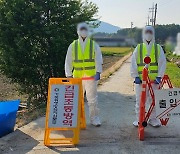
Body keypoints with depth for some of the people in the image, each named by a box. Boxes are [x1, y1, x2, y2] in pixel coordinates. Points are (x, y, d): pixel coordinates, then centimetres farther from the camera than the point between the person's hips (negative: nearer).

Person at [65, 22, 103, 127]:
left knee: (92, 99, 2)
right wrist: (69, 74, 3)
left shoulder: (94, 45, 5)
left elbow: (98, 59, 1)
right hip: (77, 77, 1)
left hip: (91, 76, -1)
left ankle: (94, 118, 13)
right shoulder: (73, 46, 8)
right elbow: (68, 61, 9)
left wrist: (98, 72, -10)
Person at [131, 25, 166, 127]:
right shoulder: (138, 48, 6)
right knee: (140, 100, 5)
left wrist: (159, 77, -7)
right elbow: (133, 63, 3)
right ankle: (139, 119, 18)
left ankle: (153, 119, 22)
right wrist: (136, 76, -6)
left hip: (154, 80, 0)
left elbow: (162, 63, 2)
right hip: (140, 80, 0)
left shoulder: (158, 48, 6)